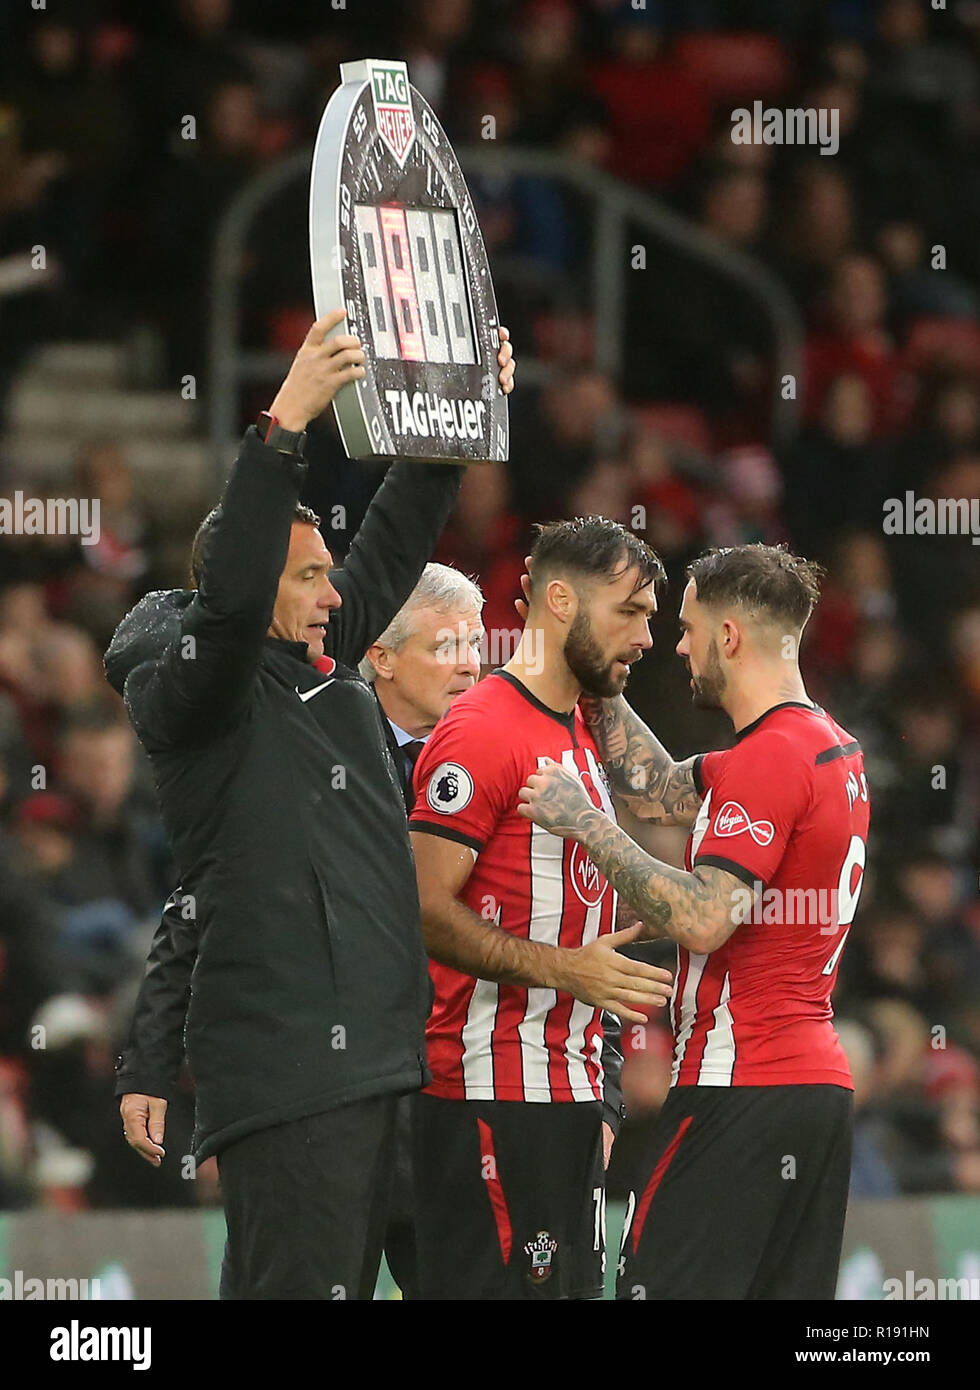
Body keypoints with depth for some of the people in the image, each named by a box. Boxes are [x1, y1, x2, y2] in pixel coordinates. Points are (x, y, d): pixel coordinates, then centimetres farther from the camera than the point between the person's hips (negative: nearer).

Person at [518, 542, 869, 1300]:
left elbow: (703, 920, -23)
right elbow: (657, 789, 24)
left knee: (660, 1285, -10)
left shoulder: (768, 759, -14)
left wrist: (587, 825, -17)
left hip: (741, 1086, -9)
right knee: (793, 1292, 7)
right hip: (821, 1076, 9)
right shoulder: (833, 748, 16)